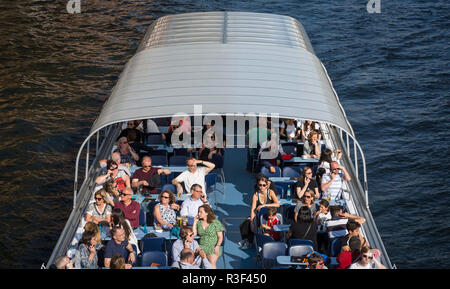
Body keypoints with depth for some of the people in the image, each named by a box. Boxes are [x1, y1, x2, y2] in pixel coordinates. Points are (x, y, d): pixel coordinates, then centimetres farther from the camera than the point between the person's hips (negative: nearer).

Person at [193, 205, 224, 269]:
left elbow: (220, 237, 1)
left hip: (213, 247, -3)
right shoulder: (199, 222, 10)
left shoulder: (216, 222, 0)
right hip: (201, 246, 3)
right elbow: (193, 234, 3)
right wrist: (195, 222, 1)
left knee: (212, 263, -31)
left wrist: (217, 246, -15)